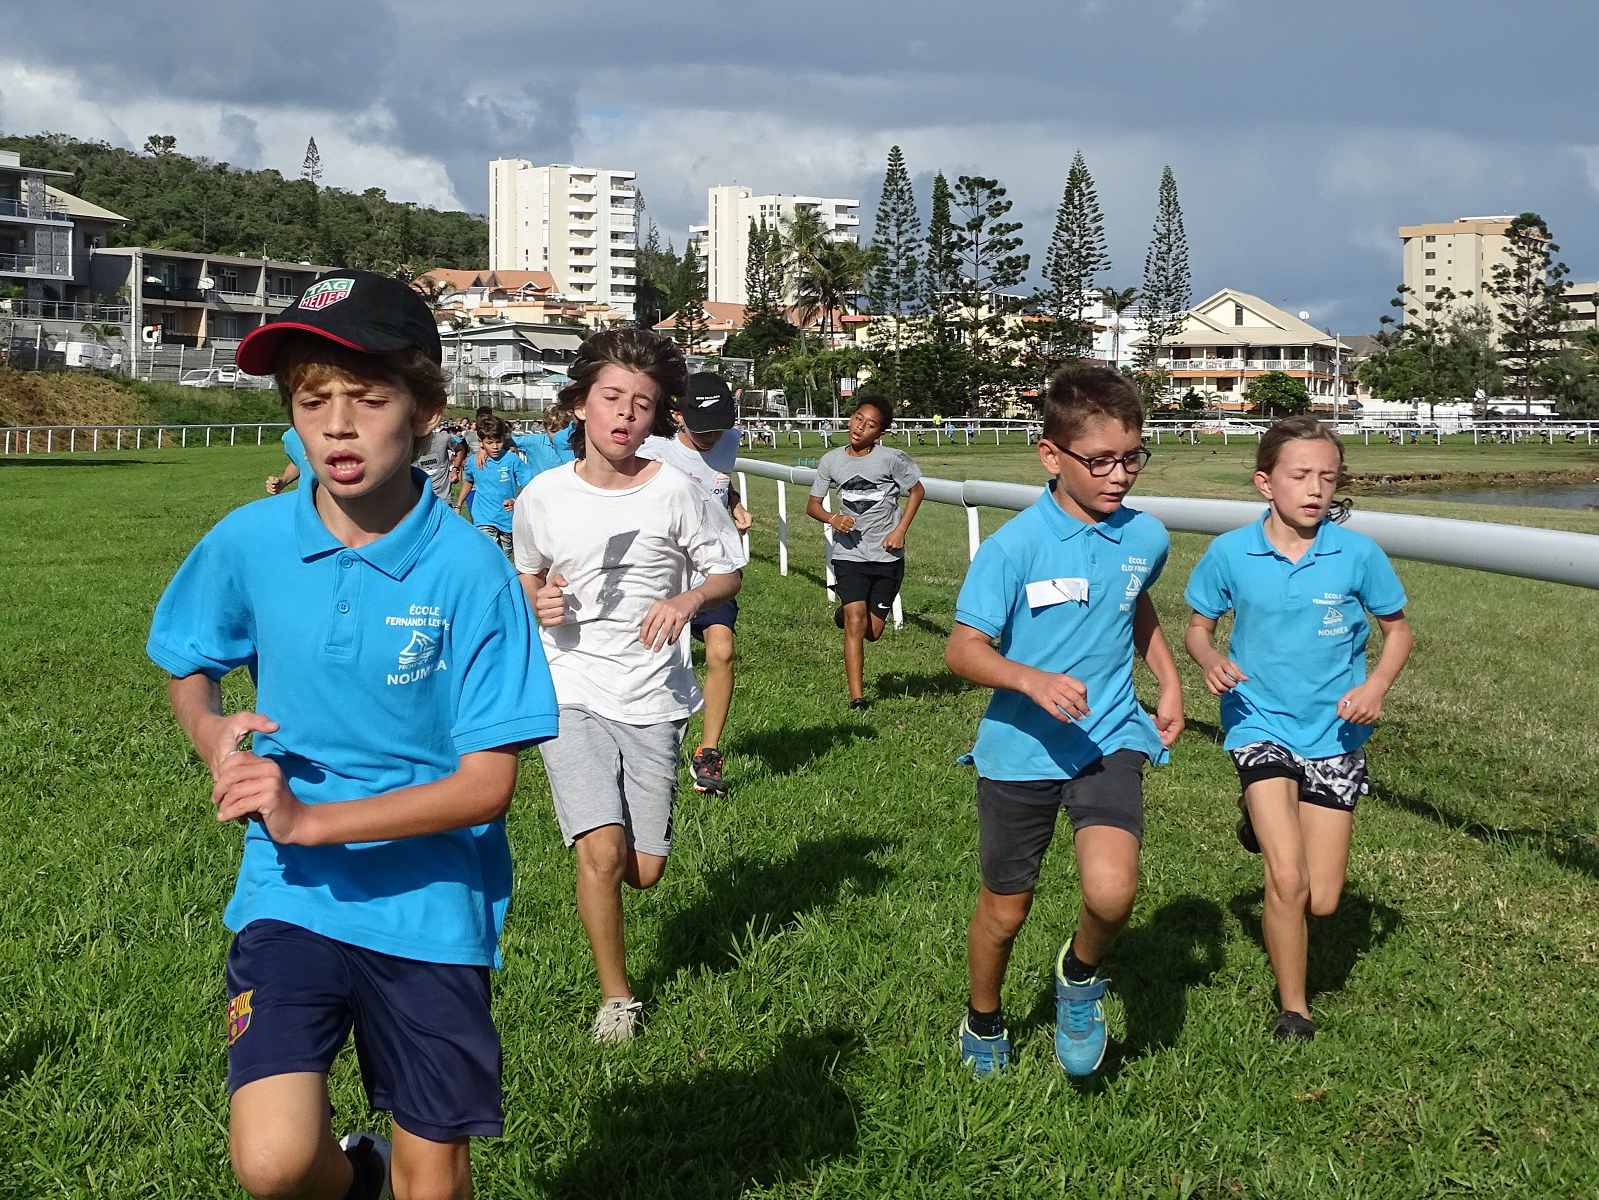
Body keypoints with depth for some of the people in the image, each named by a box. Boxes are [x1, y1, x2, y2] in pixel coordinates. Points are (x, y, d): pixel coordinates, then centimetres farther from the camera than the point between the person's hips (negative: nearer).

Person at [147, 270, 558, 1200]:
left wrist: (312, 819, -23)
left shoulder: (470, 572, -15)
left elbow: (488, 782, -14)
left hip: (433, 909, -1)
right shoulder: (248, 544, -6)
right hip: (290, 894, 2)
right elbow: (188, 667, 14)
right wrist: (214, 733, -9)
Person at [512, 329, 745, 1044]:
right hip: (570, 693, 0)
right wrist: (539, 603, -6)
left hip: (653, 698, 0)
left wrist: (689, 598, -16)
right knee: (602, 852, -16)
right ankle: (615, 995, 7)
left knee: (644, 872, 4)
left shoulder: (675, 492, -6)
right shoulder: (542, 496, -1)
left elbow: (728, 573, 5)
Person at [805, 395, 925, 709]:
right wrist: (833, 519, -15)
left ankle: (846, 611, 41)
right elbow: (812, 505, 7)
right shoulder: (831, 461, -1)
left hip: (887, 556, 0)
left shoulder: (891, 459, -8)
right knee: (855, 624, -14)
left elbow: (917, 491, 6)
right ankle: (857, 698, -9)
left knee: (872, 632, 7)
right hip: (849, 555, 0)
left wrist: (900, 530, -5)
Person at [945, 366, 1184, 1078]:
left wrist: (1169, 681, 15)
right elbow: (963, 650, -16)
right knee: (1005, 912, 13)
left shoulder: (1146, 538, -1)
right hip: (1020, 749, -2)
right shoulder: (1014, 547, -16)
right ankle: (983, 1023, 44)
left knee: (1111, 891, -23)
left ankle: (1081, 976, 12)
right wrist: (1032, 679, -32)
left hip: (1110, 739, 2)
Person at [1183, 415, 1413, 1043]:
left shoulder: (1358, 554, -8)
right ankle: (1293, 1009, 8)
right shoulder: (1229, 554, -8)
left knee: (1322, 901, 5)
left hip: (1334, 732, 2)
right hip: (1260, 725, -1)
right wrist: (1211, 660, -17)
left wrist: (1376, 686, -12)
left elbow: (1397, 629, 6)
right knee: (1288, 881, -17)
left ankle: (1268, 820, 39)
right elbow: (1198, 626, 6)